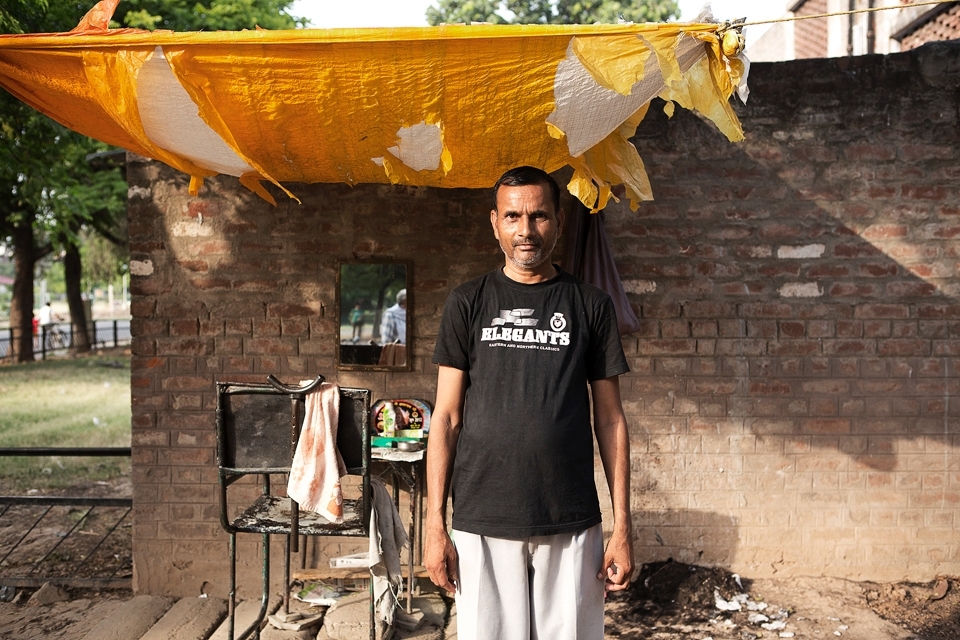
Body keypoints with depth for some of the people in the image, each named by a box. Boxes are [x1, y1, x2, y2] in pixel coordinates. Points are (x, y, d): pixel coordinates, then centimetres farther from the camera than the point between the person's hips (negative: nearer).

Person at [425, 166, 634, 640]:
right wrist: (434, 523, -2)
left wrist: (623, 525, 1)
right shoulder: (467, 303, 4)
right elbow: (446, 416, 3)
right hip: (482, 525, 0)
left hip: (572, 525, 1)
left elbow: (609, 420, 5)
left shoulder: (590, 306, 5)